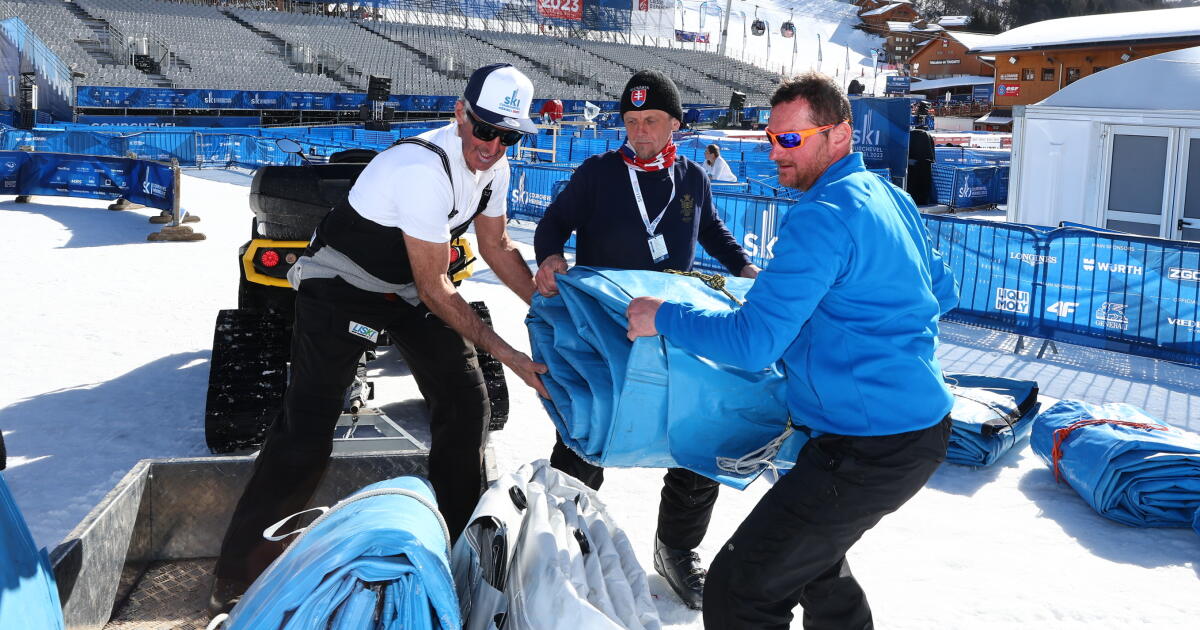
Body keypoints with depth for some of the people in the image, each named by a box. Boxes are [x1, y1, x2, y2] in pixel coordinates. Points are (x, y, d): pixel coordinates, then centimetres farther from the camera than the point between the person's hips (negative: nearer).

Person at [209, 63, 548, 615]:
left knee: (466, 404, 5)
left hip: (409, 285, 8)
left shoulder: (493, 165, -7)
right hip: (340, 285, -8)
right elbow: (433, 289, -27)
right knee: (306, 430, -12)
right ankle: (236, 581, 0)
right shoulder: (425, 168, -33)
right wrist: (505, 353, -25)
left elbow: (495, 246, 9)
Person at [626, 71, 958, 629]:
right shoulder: (893, 198, 10)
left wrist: (662, 317, -12)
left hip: (868, 450, -11)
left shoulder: (822, 216, -20)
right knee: (811, 561, 30)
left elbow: (753, 342, -24)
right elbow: (943, 292, 24)